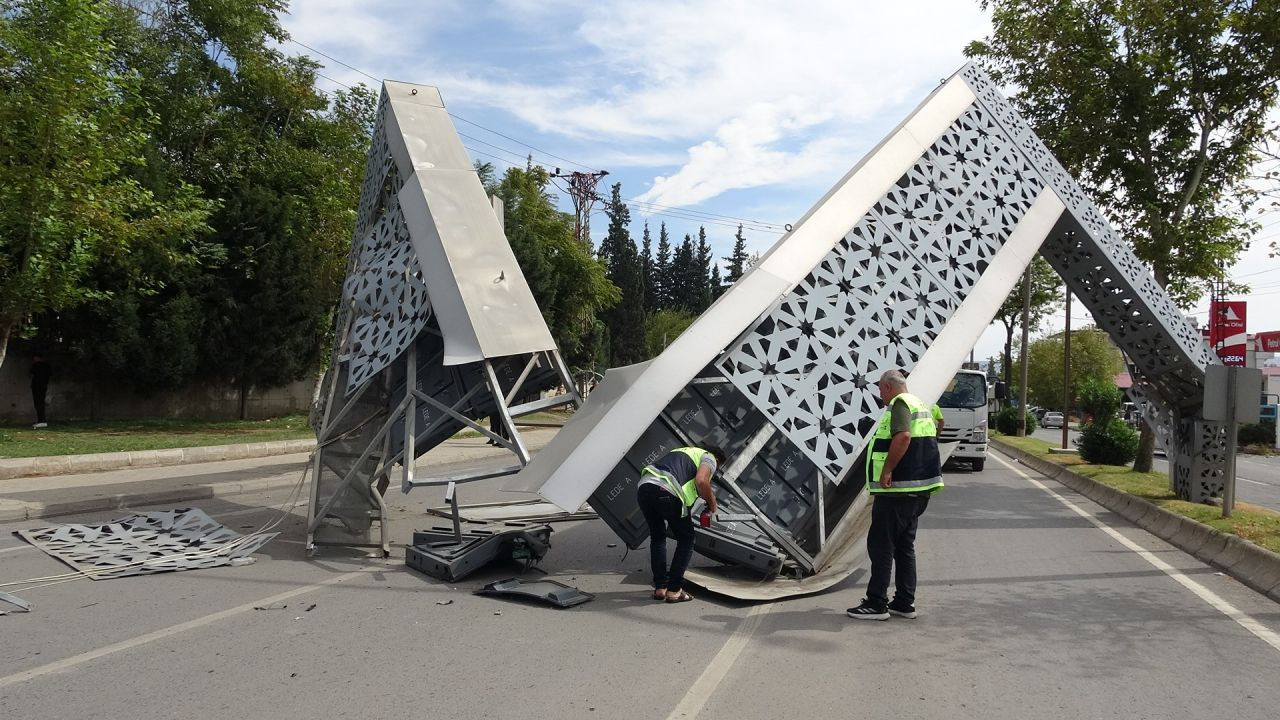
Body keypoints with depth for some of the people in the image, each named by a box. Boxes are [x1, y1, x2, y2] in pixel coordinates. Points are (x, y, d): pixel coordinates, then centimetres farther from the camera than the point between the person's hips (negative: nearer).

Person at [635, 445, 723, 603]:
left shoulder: (684, 452, 39)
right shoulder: (709, 458, 16)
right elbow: (701, 481, -4)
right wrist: (712, 503, 10)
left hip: (643, 486, 7)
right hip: (665, 492, -7)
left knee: (657, 537, 25)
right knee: (686, 539, 12)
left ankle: (659, 587, 22)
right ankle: (673, 590, 8)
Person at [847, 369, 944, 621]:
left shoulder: (899, 404, -11)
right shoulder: (921, 406, 20)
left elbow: (903, 436, -29)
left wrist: (887, 470, -24)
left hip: (896, 489, -10)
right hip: (918, 490, 10)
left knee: (880, 545, -4)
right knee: (904, 546, 14)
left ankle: (876, 604, -1)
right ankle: (904, 603, 18)